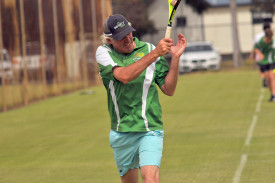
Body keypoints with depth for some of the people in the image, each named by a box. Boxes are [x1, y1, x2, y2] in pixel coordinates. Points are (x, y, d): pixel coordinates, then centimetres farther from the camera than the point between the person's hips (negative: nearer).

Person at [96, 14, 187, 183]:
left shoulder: (148, 49, 2)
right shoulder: (104, 53, 0)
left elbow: (169, 90, 1)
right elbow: (124, 76, -21)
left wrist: (175, 57, -10)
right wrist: (155, 54, -25)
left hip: (150, 130, -2)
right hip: (121, 133, 2)